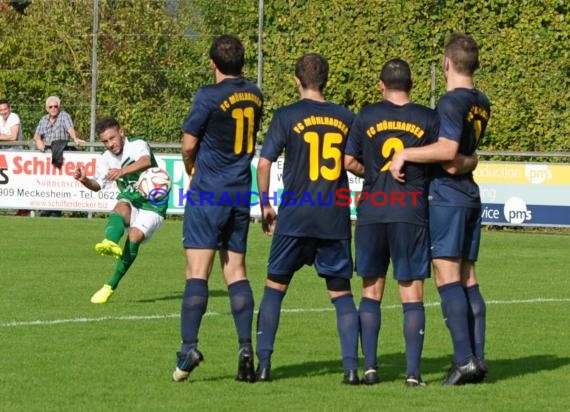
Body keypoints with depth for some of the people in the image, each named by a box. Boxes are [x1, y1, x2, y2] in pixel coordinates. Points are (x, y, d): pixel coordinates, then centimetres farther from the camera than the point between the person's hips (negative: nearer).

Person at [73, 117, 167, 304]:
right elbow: (98, 185, 15)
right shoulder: (107, 158, 3)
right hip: (130, 201, 4)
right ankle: (111, 244, -64)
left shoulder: (138, 145, -16)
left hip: (153, 206, -4)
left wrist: (122, 171, -58)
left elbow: (146, 162, -39)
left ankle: (111, 286, -16)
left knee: (135, 236, -24)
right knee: (120, 208, -31)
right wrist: (84, 180, -10)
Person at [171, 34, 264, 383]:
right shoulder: (255, 96, 8)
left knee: (198, 271, -7)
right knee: (236, 270, 9)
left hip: (208, 195, -5)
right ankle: (246, 348, 2)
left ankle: (189, 346, -14)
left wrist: (192, 169, 14)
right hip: (241, 194, 6)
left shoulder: (209, 96, -11)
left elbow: (189, 145, -7)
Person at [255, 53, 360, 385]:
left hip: (295, 219, -2)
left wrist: (265, 205, 5)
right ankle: (352, 367, -2)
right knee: (342, 293, 7)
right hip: (336, 220, 2)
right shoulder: (347, 118, 5)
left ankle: (263, 363, 8)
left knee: (275, 288, 11)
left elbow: (265, 163, -6)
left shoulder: (287, 117, -3)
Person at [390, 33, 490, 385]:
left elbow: (448, 149, -23)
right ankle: (477, 358, 8)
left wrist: (406, 154, -15)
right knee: (468, 279, 10)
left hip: (446, 197, -8)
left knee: (448, 278, -10)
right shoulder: (482, 103, 13)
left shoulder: (451, 102, -14)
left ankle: (464, 359, -16)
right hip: (470, 196, 8)